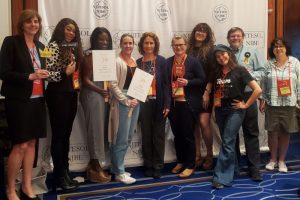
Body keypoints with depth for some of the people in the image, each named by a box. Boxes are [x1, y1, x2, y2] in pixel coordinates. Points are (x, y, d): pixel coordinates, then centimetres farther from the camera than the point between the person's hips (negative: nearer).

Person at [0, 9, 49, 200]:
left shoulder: (40, 46, 12)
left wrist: (44, 75, -2)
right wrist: (29, 76, -19)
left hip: (37, 100, 6)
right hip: (19, 100, -6)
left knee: (32, 143, 9)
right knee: (21, 145, -3)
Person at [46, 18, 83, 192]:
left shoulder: (74, 48, 15)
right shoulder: (54, 46, -7)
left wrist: (77, 81, 5)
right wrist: (65, 73, -18)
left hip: (71, 94, 7)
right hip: (58, 95, -7)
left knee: (66, 135, 11)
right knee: (58, 135, -1)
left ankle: (65, 172, 19)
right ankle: (59, 176, 7)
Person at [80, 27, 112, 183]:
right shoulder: (90, 56, -8)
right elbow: (86, 80, -13)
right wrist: (99, 90, -24)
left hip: (104, 97, 7)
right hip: (92, 96, -7)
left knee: (101, 130, 10)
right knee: (95, 130, -3)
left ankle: (92, 166, 21)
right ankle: (95, 169, 7)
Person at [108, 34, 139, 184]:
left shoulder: (135, 61, 12)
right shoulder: (117, 61, -9)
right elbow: (113, 85, -14)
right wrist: (127, 101, -15)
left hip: (136, 101, 7)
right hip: (122, 102, -7)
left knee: (128, 138, 12)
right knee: (122, 138, -3)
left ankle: (117, 167, 25)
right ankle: (119, 172, 9)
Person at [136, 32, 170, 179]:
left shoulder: (161, 61, -1)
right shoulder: (138, 62, 5)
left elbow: (166, 83, -4)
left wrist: (167, 104, -10)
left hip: (159, 103, -2)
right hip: (143, 103, 2)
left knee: (158, 135, 5)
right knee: (146, 135, 9)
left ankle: (158, 166, 15)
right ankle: (148, 165, 20)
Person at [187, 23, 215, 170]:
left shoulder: (211, 50, -1)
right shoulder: (189, 49, 8)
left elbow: (213, 73, -6)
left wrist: (207, 92, -12)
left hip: (205, 92, -3)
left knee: (203, 122, -9)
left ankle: (209, 155, 7)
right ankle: (197, 155, 16)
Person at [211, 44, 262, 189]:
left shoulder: (239, 70, -9)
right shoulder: (216, 73, 7)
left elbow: (258, 90, -14)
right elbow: (214, 90, 24)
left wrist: (245, 105, -11)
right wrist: (214, 101, 8)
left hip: (235, 110, -5)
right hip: (220, 110, 6)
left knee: (227, 143, -9)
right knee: (228, 142, 13)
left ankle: (222, 177, -6)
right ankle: (232, 169, 28)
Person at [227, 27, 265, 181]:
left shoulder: (252, 52, 4)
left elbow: (261, 71, 1)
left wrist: (250, 74, -16)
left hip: (247, 96, -2)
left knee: (251, 133, 1)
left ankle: (254, 168, 7)